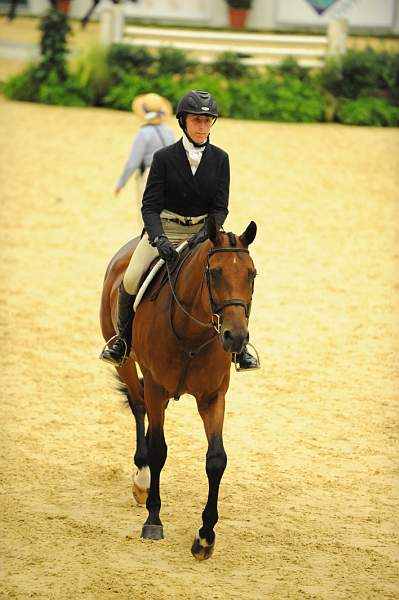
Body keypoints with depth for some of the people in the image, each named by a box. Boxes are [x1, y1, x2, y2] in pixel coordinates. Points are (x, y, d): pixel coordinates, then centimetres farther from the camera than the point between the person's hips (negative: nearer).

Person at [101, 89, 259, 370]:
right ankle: (123, 339, 0)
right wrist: (159, 239, -27)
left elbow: (220, 207, -2)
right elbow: (150, 205, -10)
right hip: (164, 230, -1)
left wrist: (207, 235, -22)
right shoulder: (164, 158, -6)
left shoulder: (220, 159, 0)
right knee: (131, 279, -22)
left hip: (204, 231, 1)